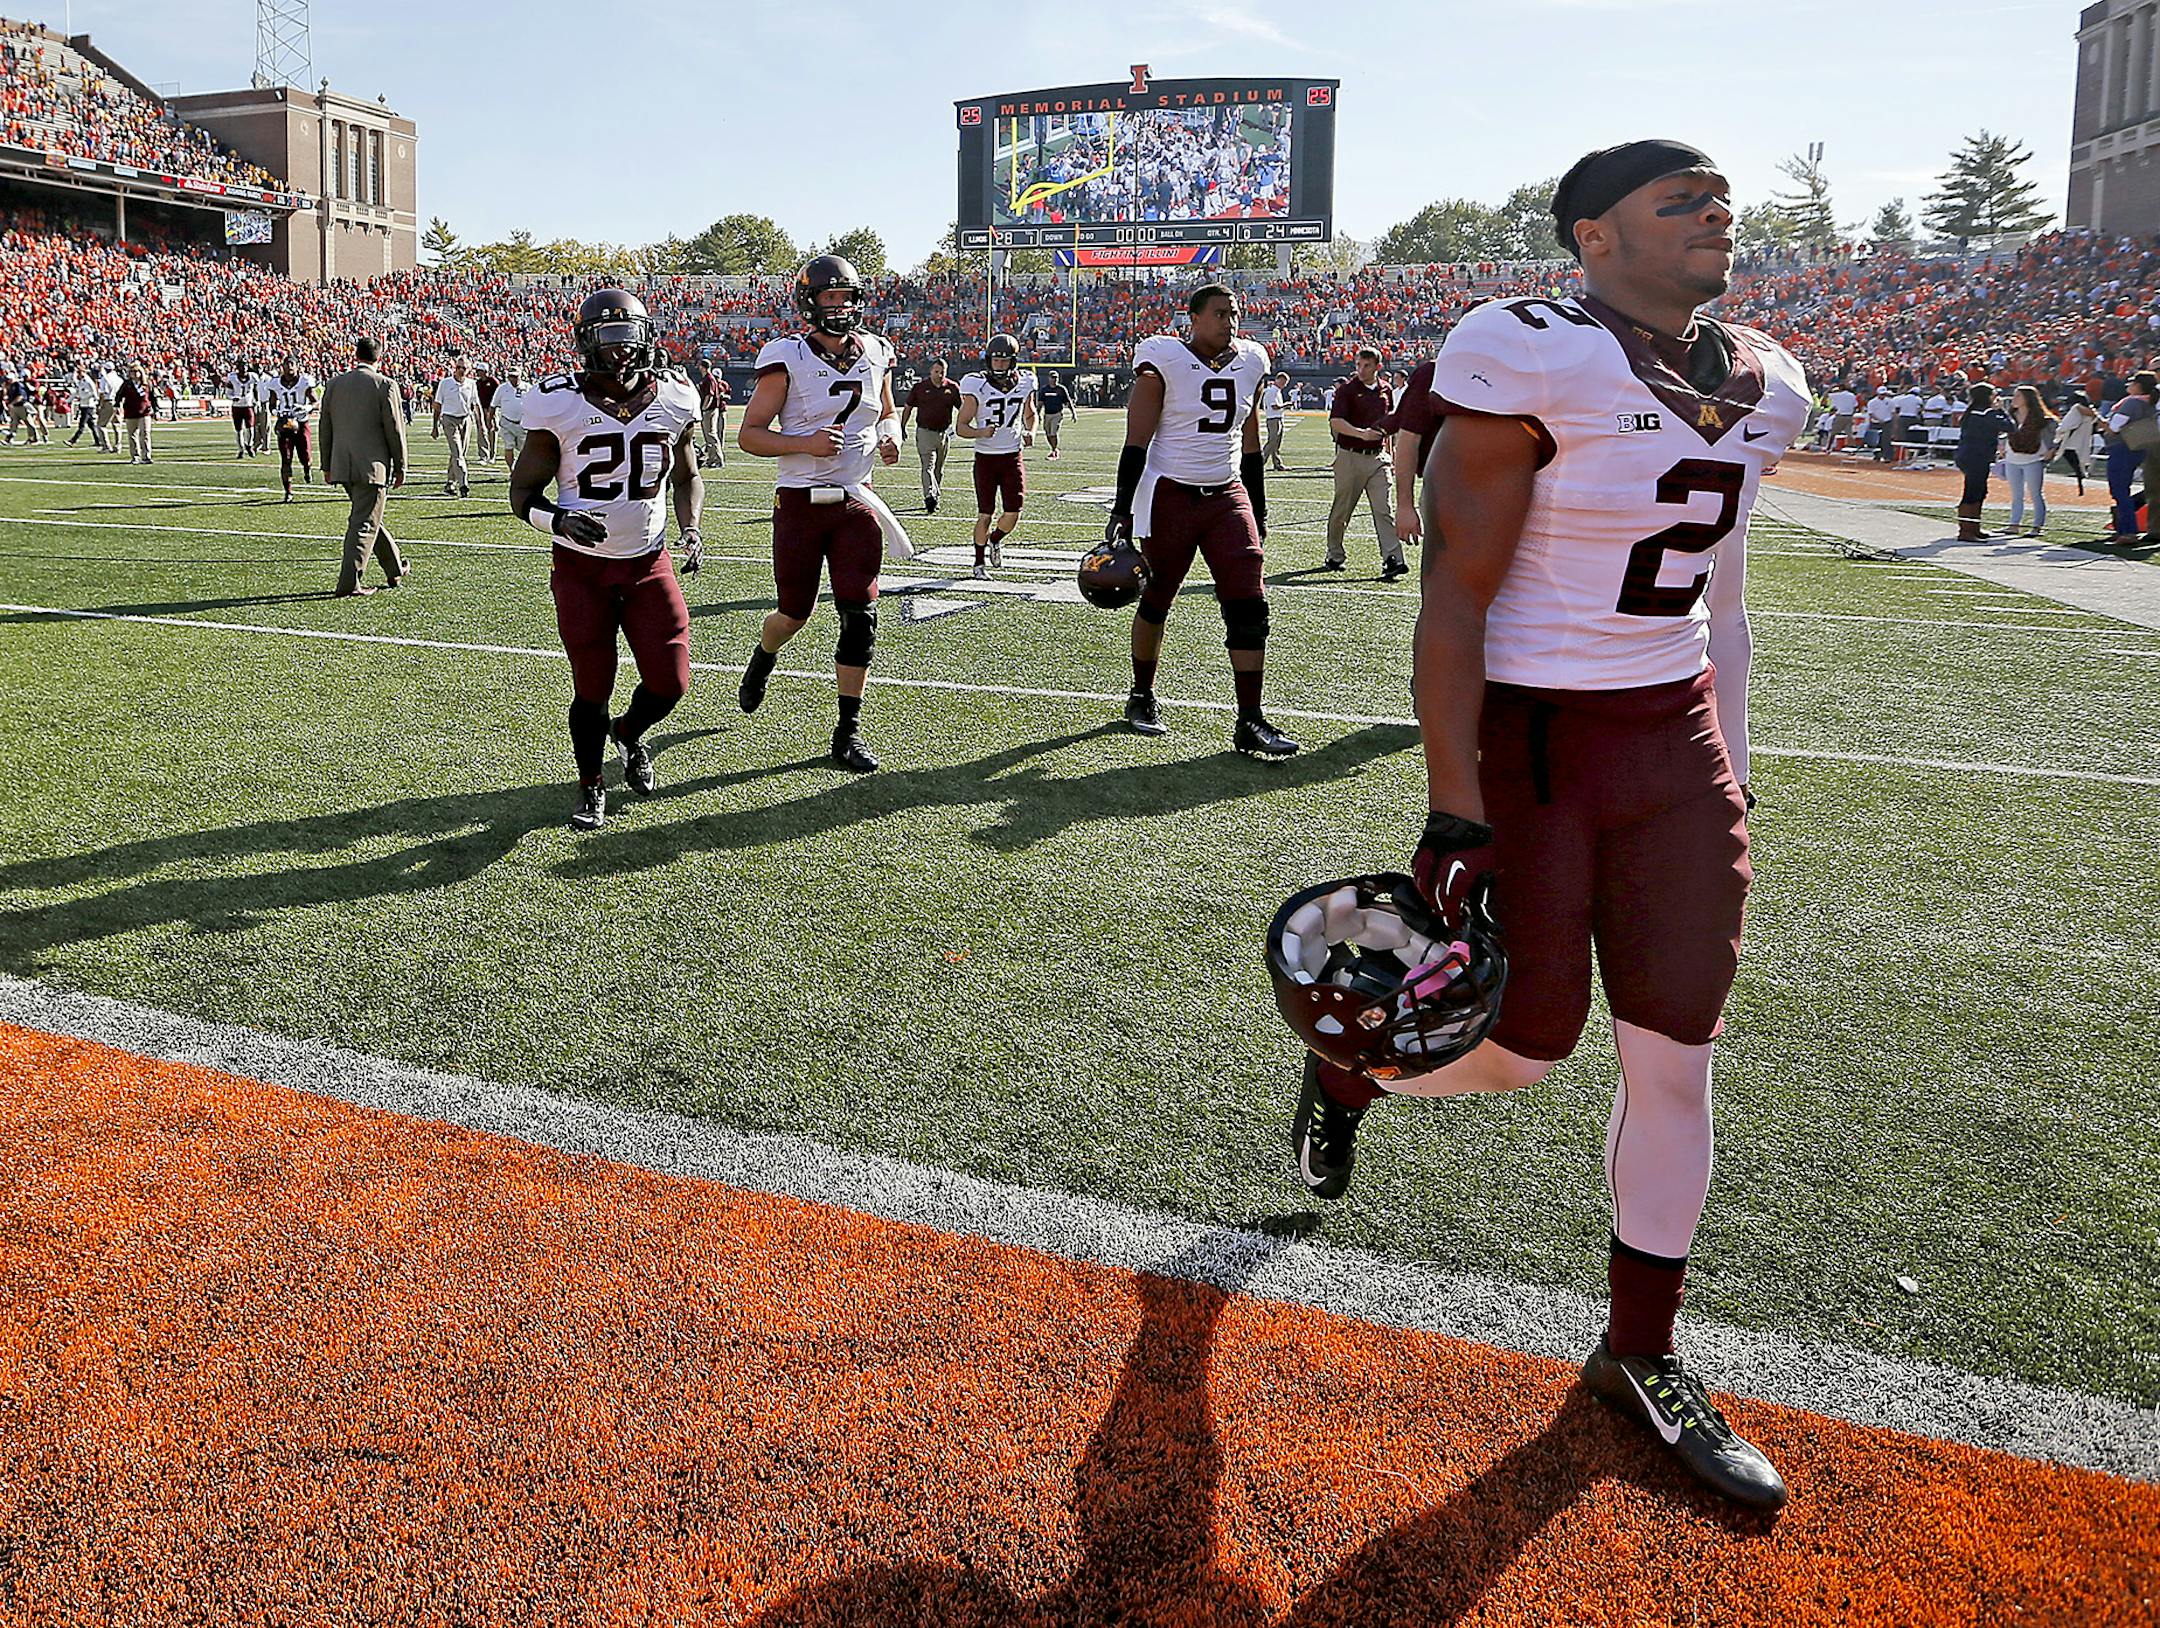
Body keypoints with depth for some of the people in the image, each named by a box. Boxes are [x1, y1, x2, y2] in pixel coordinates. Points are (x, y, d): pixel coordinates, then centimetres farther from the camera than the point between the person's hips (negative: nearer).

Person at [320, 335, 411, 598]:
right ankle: (349, 583, -8)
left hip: (342, 466, 6)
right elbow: (394, 430, -7)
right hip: (373, 466, -6)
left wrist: (327, 466, 19)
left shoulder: (335, 384, 8)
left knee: (368, 517, 19)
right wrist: (400, 468, 1)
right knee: (365, 523, -3)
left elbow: (325, 428, 12)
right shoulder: (385, 385, -7)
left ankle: (397, 569, 31)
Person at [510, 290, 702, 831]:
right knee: (592, 688, 0)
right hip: (581, 567, -2)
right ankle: (590, 786, 27)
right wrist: (559, 520, -23)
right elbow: (522, 492, -3)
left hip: (649, 565, 3)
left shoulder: (674, 400, -1)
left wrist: (691, 530, -2)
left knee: (669, 683, -2)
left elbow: (686, 478, 15)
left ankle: (628, 733, 35)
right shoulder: (558, 406, -10)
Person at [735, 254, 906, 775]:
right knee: (795, 612, 9)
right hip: (800, 502, -3)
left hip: (857, 501, 3)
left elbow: (886, 414, 24)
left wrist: (890, 436, 1)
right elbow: (749, 435, -7)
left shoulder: (875, 355, 6)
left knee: (859, 615, -6)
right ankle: (762, 658, 47)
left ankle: (848, 732, 4)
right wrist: (806, 443, -22)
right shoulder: (787, 359, -8)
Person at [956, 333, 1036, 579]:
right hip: (985, 458, -2)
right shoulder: (977, 387, -10)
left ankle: (995, 539, 27)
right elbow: (961, 427, -7)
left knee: (1013, 513, -6)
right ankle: (979, 562, 16)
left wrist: (1031, 432, 0)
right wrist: (981, 432, -27)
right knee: (985, 514, -2)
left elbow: (1030, 415, 21)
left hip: (1012, 457, 3)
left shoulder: (1024, 384, 1)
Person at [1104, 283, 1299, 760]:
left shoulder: (1249, 364, 8)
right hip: (1170, 496, -4)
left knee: (1249, 606, -7)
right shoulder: (1162, 362, -8)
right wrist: (1121, 512, -15)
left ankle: (1250, 722, -5)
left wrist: (1258, 512, 17)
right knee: (1157, 599, 8)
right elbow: (1136, 442, -9)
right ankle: (1141, 698, 31)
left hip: (1227, 495, 4)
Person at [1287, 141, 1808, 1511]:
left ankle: (1642, 1352, 26)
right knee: (1527, 1049, 3)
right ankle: (1347, 1065, 38)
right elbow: (1453, 599, -18)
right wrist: (1455, 814, -22)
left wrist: (1713, 770, 20)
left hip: (1675, 739, 7)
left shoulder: (1765, 387, 8)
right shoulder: (1530, 360, -16)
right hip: (1525, 741, -6)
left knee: (1678, 1054, 8)